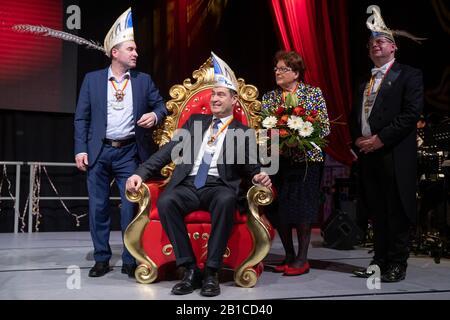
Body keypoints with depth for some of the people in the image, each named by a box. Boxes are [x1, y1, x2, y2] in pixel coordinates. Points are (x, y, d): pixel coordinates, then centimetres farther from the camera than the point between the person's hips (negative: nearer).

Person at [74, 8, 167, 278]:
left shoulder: (144, 80, 7)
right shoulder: (92, 79, 5)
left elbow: (161, 104, 10)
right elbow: (82, 117, 4)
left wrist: (155, 115, -13)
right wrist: (81, 149, -4)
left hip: (130, 152, 0)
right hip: (99, 152, 1)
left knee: (131, 206, -1)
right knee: (98, 206, 6)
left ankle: (130, 261, 10)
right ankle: (102, 259, 19)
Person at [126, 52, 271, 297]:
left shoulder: (243, 132, 13)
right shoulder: (195, 121, 20)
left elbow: (250, 167, 6)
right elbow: (168, 150, 12)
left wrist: (259, 177, -20)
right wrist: (141, 173, -1)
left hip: (219, 187, -2)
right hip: (188, 184, 3)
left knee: (226, 201, -38)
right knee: (165, 201, -30)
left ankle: (211, 272, -25)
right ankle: (190, 270, -20)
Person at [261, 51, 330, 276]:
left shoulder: (313, 93, 1)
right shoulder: (269, 98, 10)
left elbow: (325, 127, -2)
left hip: (306, 160, -3)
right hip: (278, 161, 4)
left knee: (302, 209, -4)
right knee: (279, 209, 3)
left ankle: (302, 259, 8)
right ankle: (289, 256, 18)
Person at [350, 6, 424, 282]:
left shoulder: (409, 75, 0)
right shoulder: (364, 81, 20)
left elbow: (412, 113, -11)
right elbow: (355, 115, 21)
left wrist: (380, 138, -15)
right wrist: (357, 138, 1)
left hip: (395, 155, -6)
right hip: (368, 154, 6)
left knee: (397, 212, -1)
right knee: (377, 211, 10)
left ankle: (397, 265, 8)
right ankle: (380, 260, 18)